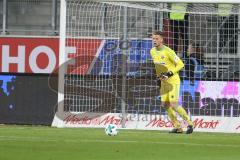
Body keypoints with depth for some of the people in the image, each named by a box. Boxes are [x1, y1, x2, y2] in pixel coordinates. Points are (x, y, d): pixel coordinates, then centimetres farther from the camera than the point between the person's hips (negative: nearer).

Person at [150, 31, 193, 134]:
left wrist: (169, 73, -23)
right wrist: (158, 74, 9)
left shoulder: (168, 51, -19)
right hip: (163, 81, 8)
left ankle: (189, 123, -1)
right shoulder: (152, 51, 4)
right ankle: (177, 127, 12)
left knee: (174, 105, -16)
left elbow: (180, 64, -16)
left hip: (173, 80, -8)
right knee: (165, 104, 2)